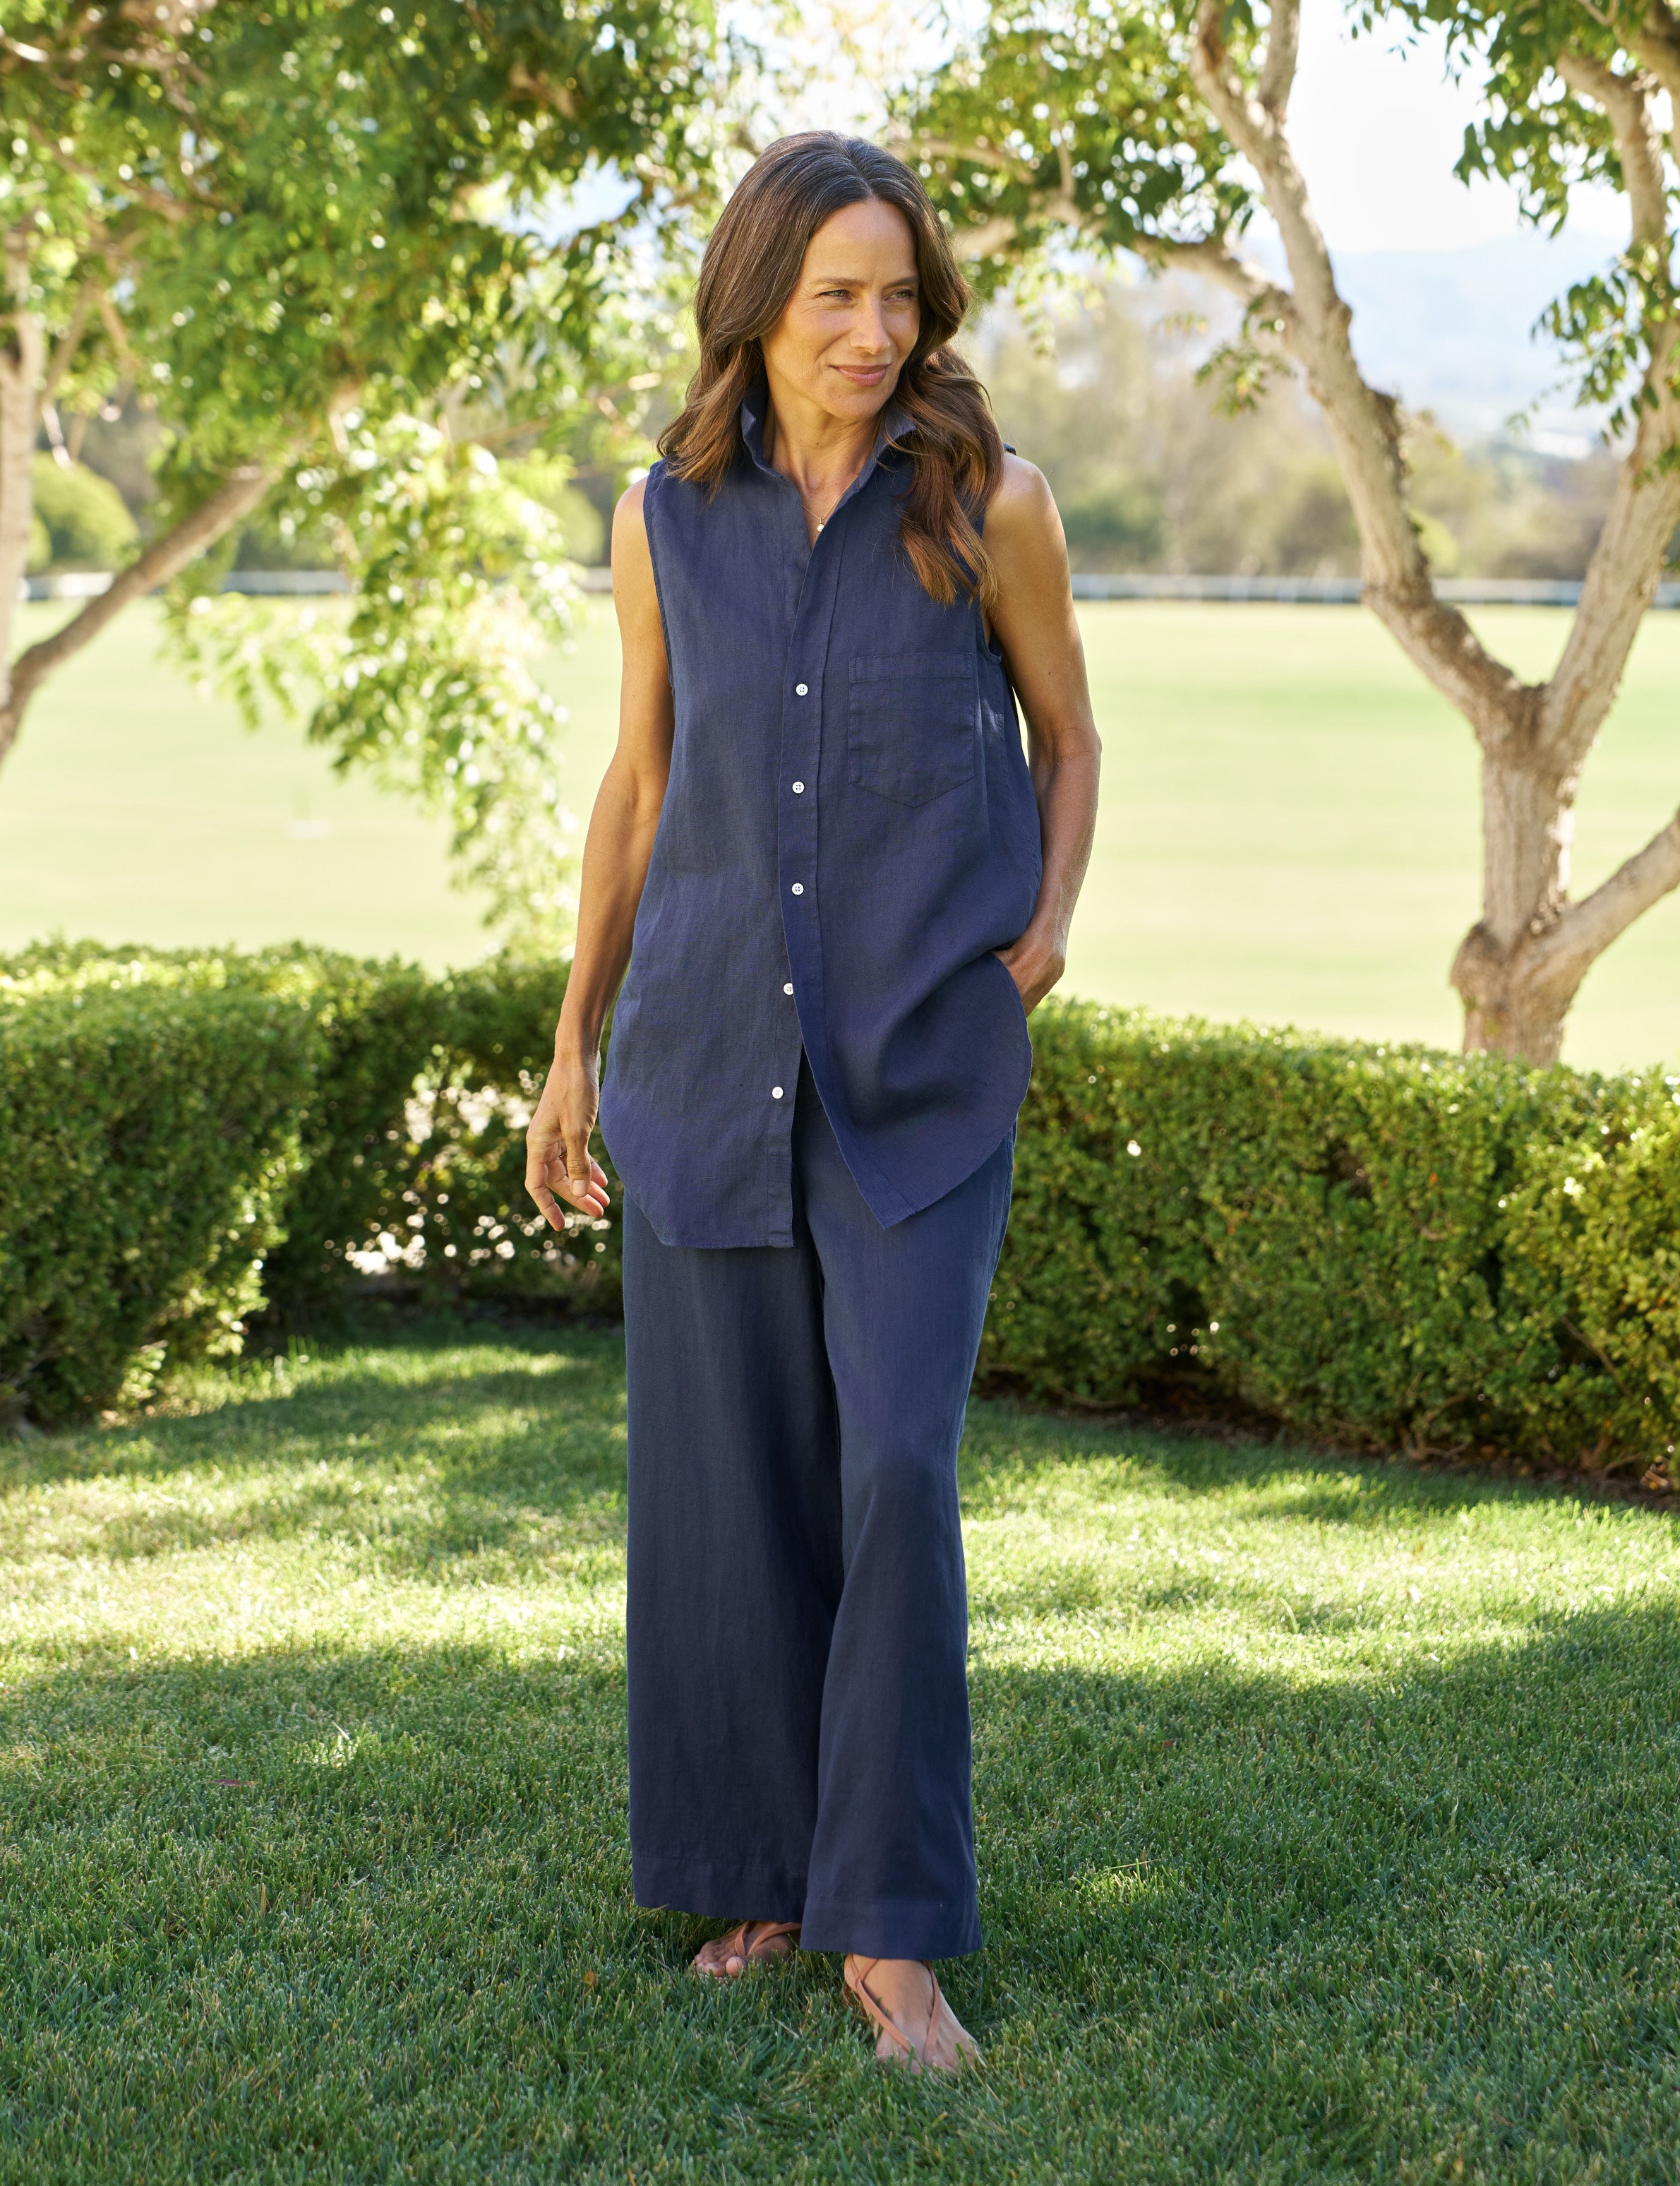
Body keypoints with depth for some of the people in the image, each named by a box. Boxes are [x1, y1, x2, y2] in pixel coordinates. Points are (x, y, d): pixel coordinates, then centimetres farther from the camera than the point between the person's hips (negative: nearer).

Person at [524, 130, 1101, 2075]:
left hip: (924, 1077, -2)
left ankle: (893, 1933, -4)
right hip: (710, 1051, 2)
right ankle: (766, 1867, 23)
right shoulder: (667, 518, 2)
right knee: (727, 1479, 5)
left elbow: (1066, 738, 9)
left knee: (897, 1471, -13)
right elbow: (640, 782, 11)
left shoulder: (993, 502, -4)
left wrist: (1044, 945, -7)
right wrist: (572, 1048, 10)